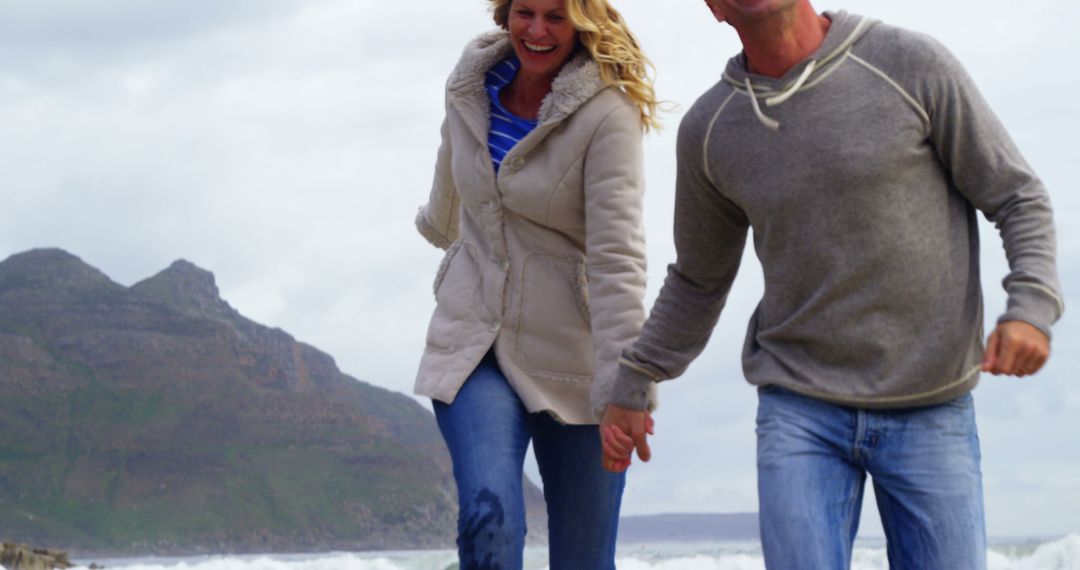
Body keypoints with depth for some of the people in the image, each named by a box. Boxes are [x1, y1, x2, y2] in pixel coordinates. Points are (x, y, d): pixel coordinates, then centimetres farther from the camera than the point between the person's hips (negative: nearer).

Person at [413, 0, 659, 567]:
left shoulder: (606, 113, -14)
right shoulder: (469, 87, 2)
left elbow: (617, 257, -22)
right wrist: (439, 226, 45)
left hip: (569, 354, -3)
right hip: (473, 344, 3)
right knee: (488, 518, -21)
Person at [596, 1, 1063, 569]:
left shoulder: (911, 64, -7)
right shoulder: (708, 129, 2)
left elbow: (1018, 197, -3)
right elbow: (699, 279, 17)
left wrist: (1033, 307, -20)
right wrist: (630, 389, 16)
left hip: (931, 410, -1)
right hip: (800, 410, 1)